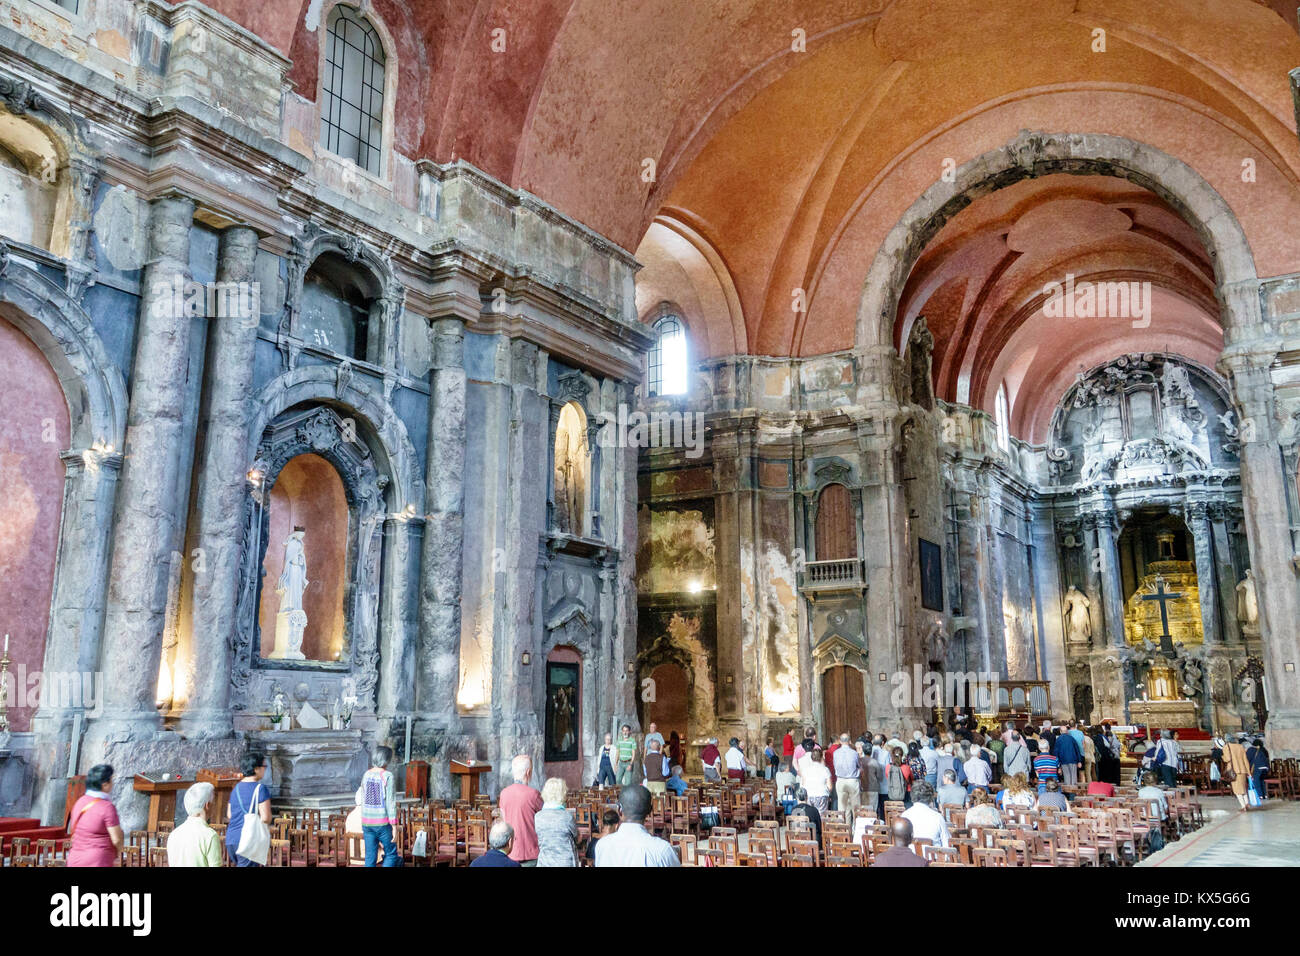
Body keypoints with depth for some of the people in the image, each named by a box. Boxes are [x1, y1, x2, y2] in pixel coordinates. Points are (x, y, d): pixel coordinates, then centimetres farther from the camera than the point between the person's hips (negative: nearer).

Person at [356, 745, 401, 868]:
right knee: (391, 854, 7)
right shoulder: (387, 776, -13)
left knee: (370, 856, 10)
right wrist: (394, 826, -11)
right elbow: (391, 802, -15)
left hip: (367, 821, 6)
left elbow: (363, 800, 14)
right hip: (383, 822, -6)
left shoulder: (366, 775, 6)